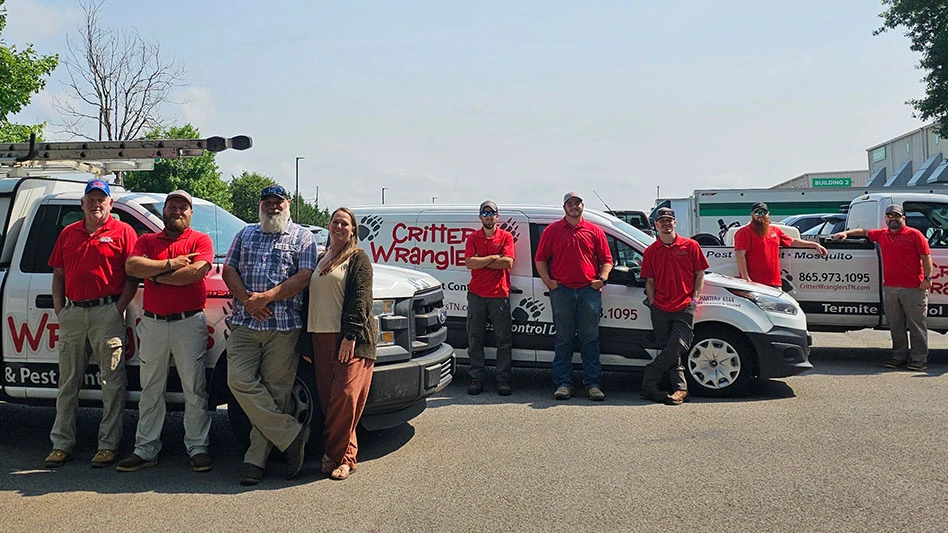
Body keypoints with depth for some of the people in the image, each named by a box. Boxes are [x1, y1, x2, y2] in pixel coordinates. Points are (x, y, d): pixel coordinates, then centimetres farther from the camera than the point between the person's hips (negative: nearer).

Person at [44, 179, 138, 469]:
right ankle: (61, 444, 19)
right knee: (68, 381, 10)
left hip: (107, 312, -5)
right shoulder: (68, 233, 17)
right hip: (72, 313, 5)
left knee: (112, 381, -1)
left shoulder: (123, 232, 2)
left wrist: (119, 308, -10)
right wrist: (59, 307, 7)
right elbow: (58, 274, 18)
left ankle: (108, 444, 6)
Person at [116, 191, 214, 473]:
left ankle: (198, 447, 10)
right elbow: (131, 266, -5)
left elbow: (196, 271, -16)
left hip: (189, 323, -3)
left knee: (194, 390, 1)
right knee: (150, 391, 10)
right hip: (152, 323, 4)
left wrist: (156, 276, -7)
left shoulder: (201, 240, 3)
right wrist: (171, 264, -11)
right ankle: (145, 449, 18)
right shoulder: (147, 240, 14)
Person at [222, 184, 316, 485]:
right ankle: (292, 434, -5)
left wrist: (266, 297, -14)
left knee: (275, 390, -2)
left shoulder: (302, 237, 8)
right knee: (239, 380, -12)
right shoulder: (246, 234, 20)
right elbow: (229, 270, 11)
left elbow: (304, 277, -5)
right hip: (245, 324, 3)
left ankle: (256, 457, 7)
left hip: (284, 327, -3)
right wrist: (246, 299, -7)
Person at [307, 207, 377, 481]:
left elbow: (360, 299, -9)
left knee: (346, 396, -13)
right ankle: (334, 453, 14)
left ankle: (342, 457, -2)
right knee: (327, 398, 4)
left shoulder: (358, 259, 1)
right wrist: (308, 340, 19)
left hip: (350, 339, -6)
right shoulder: (321, 260, 22)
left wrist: (351, 336, -18)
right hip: (321, 338, 6)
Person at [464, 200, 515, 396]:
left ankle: (503, 380, 8)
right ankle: (476, 380, 13)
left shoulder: (506, 237, 5)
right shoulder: (473, 238, 8)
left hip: (499, 294, -1)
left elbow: (508, 262, -10)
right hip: (476, 294, 2)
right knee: (475, 340, 5)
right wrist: (494, 257, -8)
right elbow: (469, 263, -7)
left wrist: (481, 261, -8)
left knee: (503, 341, 1)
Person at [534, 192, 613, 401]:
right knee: (563, 340, 3)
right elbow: (540, 259, 9)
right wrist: (548, 281, -4)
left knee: (590, 339, 2)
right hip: (562, 290, -1)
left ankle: (592, 383, 9)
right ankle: (563, 383, 9)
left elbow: (606, 260, 14)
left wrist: (602, 279, -3)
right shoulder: (552, 231, 10)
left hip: (589, 290, 1)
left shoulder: (595, 232, 12)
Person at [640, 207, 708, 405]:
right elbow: (649, 281, 11)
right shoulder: (651, 251, 9)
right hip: (660, 309, 2)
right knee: (669, 351, 2)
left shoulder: (690, 246, 5)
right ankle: (680, 388, 7)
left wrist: (694, 297, -1)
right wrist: (652, 303, 1)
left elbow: (700, 274, 9)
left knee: (675, 349, -11)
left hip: (684, 308, -2)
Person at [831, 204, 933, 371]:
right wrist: (846, 233, 19)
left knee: (916, 325, 0)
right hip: (889, 287, 5)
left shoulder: (914, 235, 0)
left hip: (913, 288, -5)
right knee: (895, 325, 8)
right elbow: (863, 232, 31)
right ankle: (899, 356, 17)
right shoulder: (882, 234, 14)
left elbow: (926, 257, -2)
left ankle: (920, 359, 4)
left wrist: (927, 278, -9)